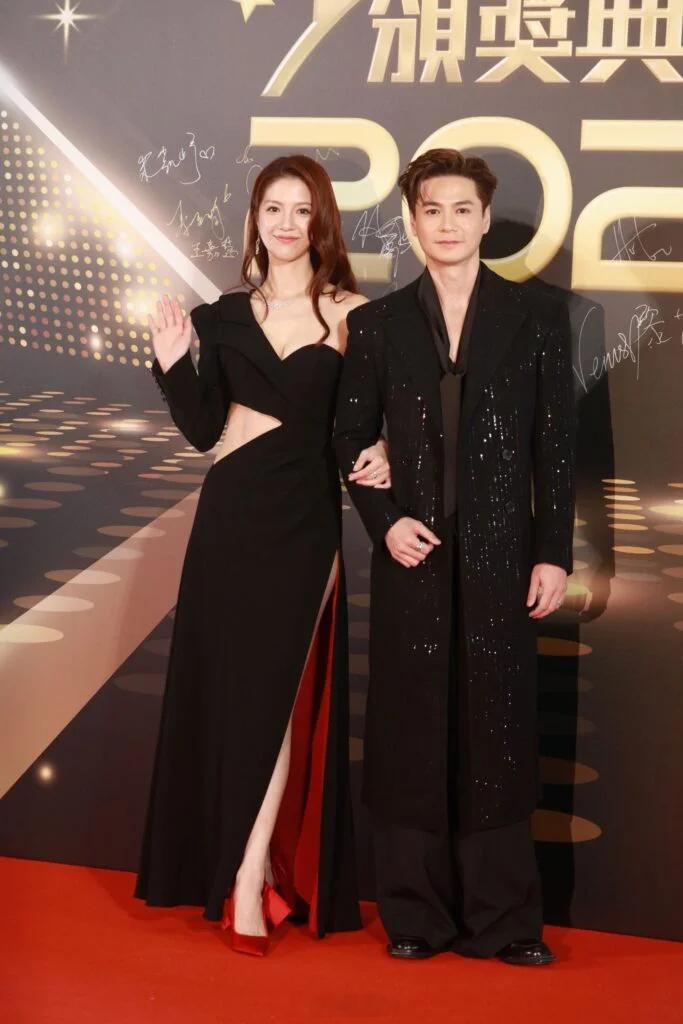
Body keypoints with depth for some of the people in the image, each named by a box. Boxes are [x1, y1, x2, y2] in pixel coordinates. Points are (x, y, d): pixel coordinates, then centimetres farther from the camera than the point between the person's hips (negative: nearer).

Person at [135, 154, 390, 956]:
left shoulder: (349, 315, -3)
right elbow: (203, 431, 3)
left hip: (304, 520, -4)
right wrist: (173, 364, -11)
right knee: (226, 687, 9)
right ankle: (250, 864, 23)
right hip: (230, 515, 4)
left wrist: (378, 456, -20)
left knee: (276, 692, -2)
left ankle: (249, 880, 5)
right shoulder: (223, 316, 6)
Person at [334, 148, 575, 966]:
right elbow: (351, 439, 8)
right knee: (412, 730, 5)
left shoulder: (536, 317, 4)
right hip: (412, 554, 1)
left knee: (497, 729, 4)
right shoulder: (377, 322, 7)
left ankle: (501, 917, 14)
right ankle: (416, 914, 16)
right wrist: (384, 522, -6)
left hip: (499, 555, -1)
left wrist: (554, 554, -3)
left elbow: (556, 444, 2)